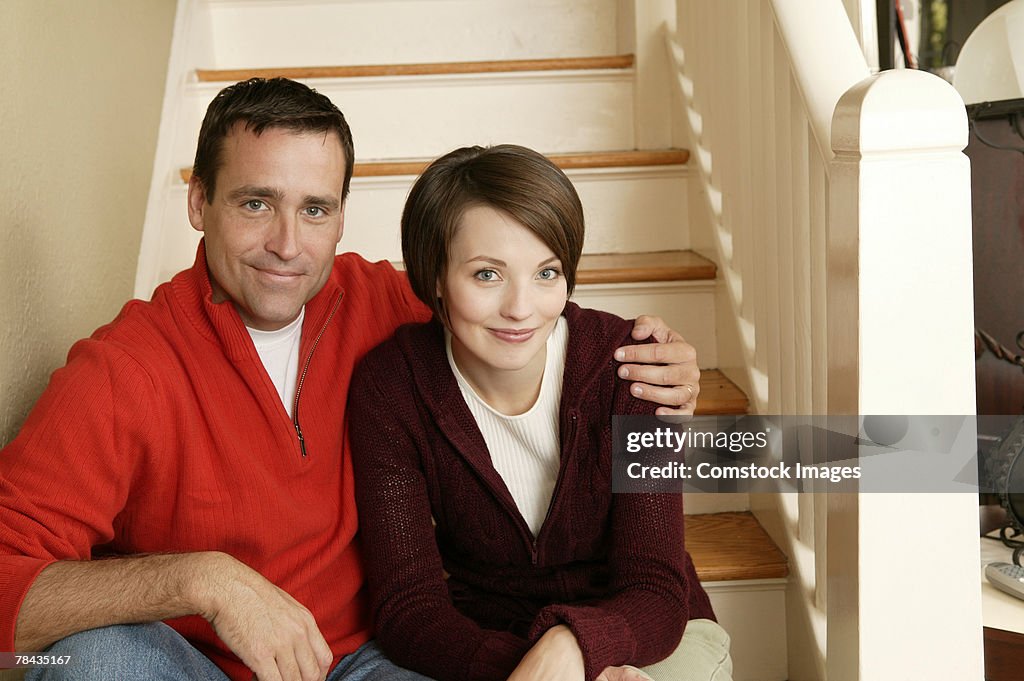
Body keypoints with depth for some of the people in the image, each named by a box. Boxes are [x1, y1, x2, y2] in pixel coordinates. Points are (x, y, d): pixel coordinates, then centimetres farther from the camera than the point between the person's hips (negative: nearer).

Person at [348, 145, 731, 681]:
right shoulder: (388, 389, -15)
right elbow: (408, 608, -17)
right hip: (479, 636, 1)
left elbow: (656, 594, -19)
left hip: (629, 633, 0)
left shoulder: (625, 368, -18)